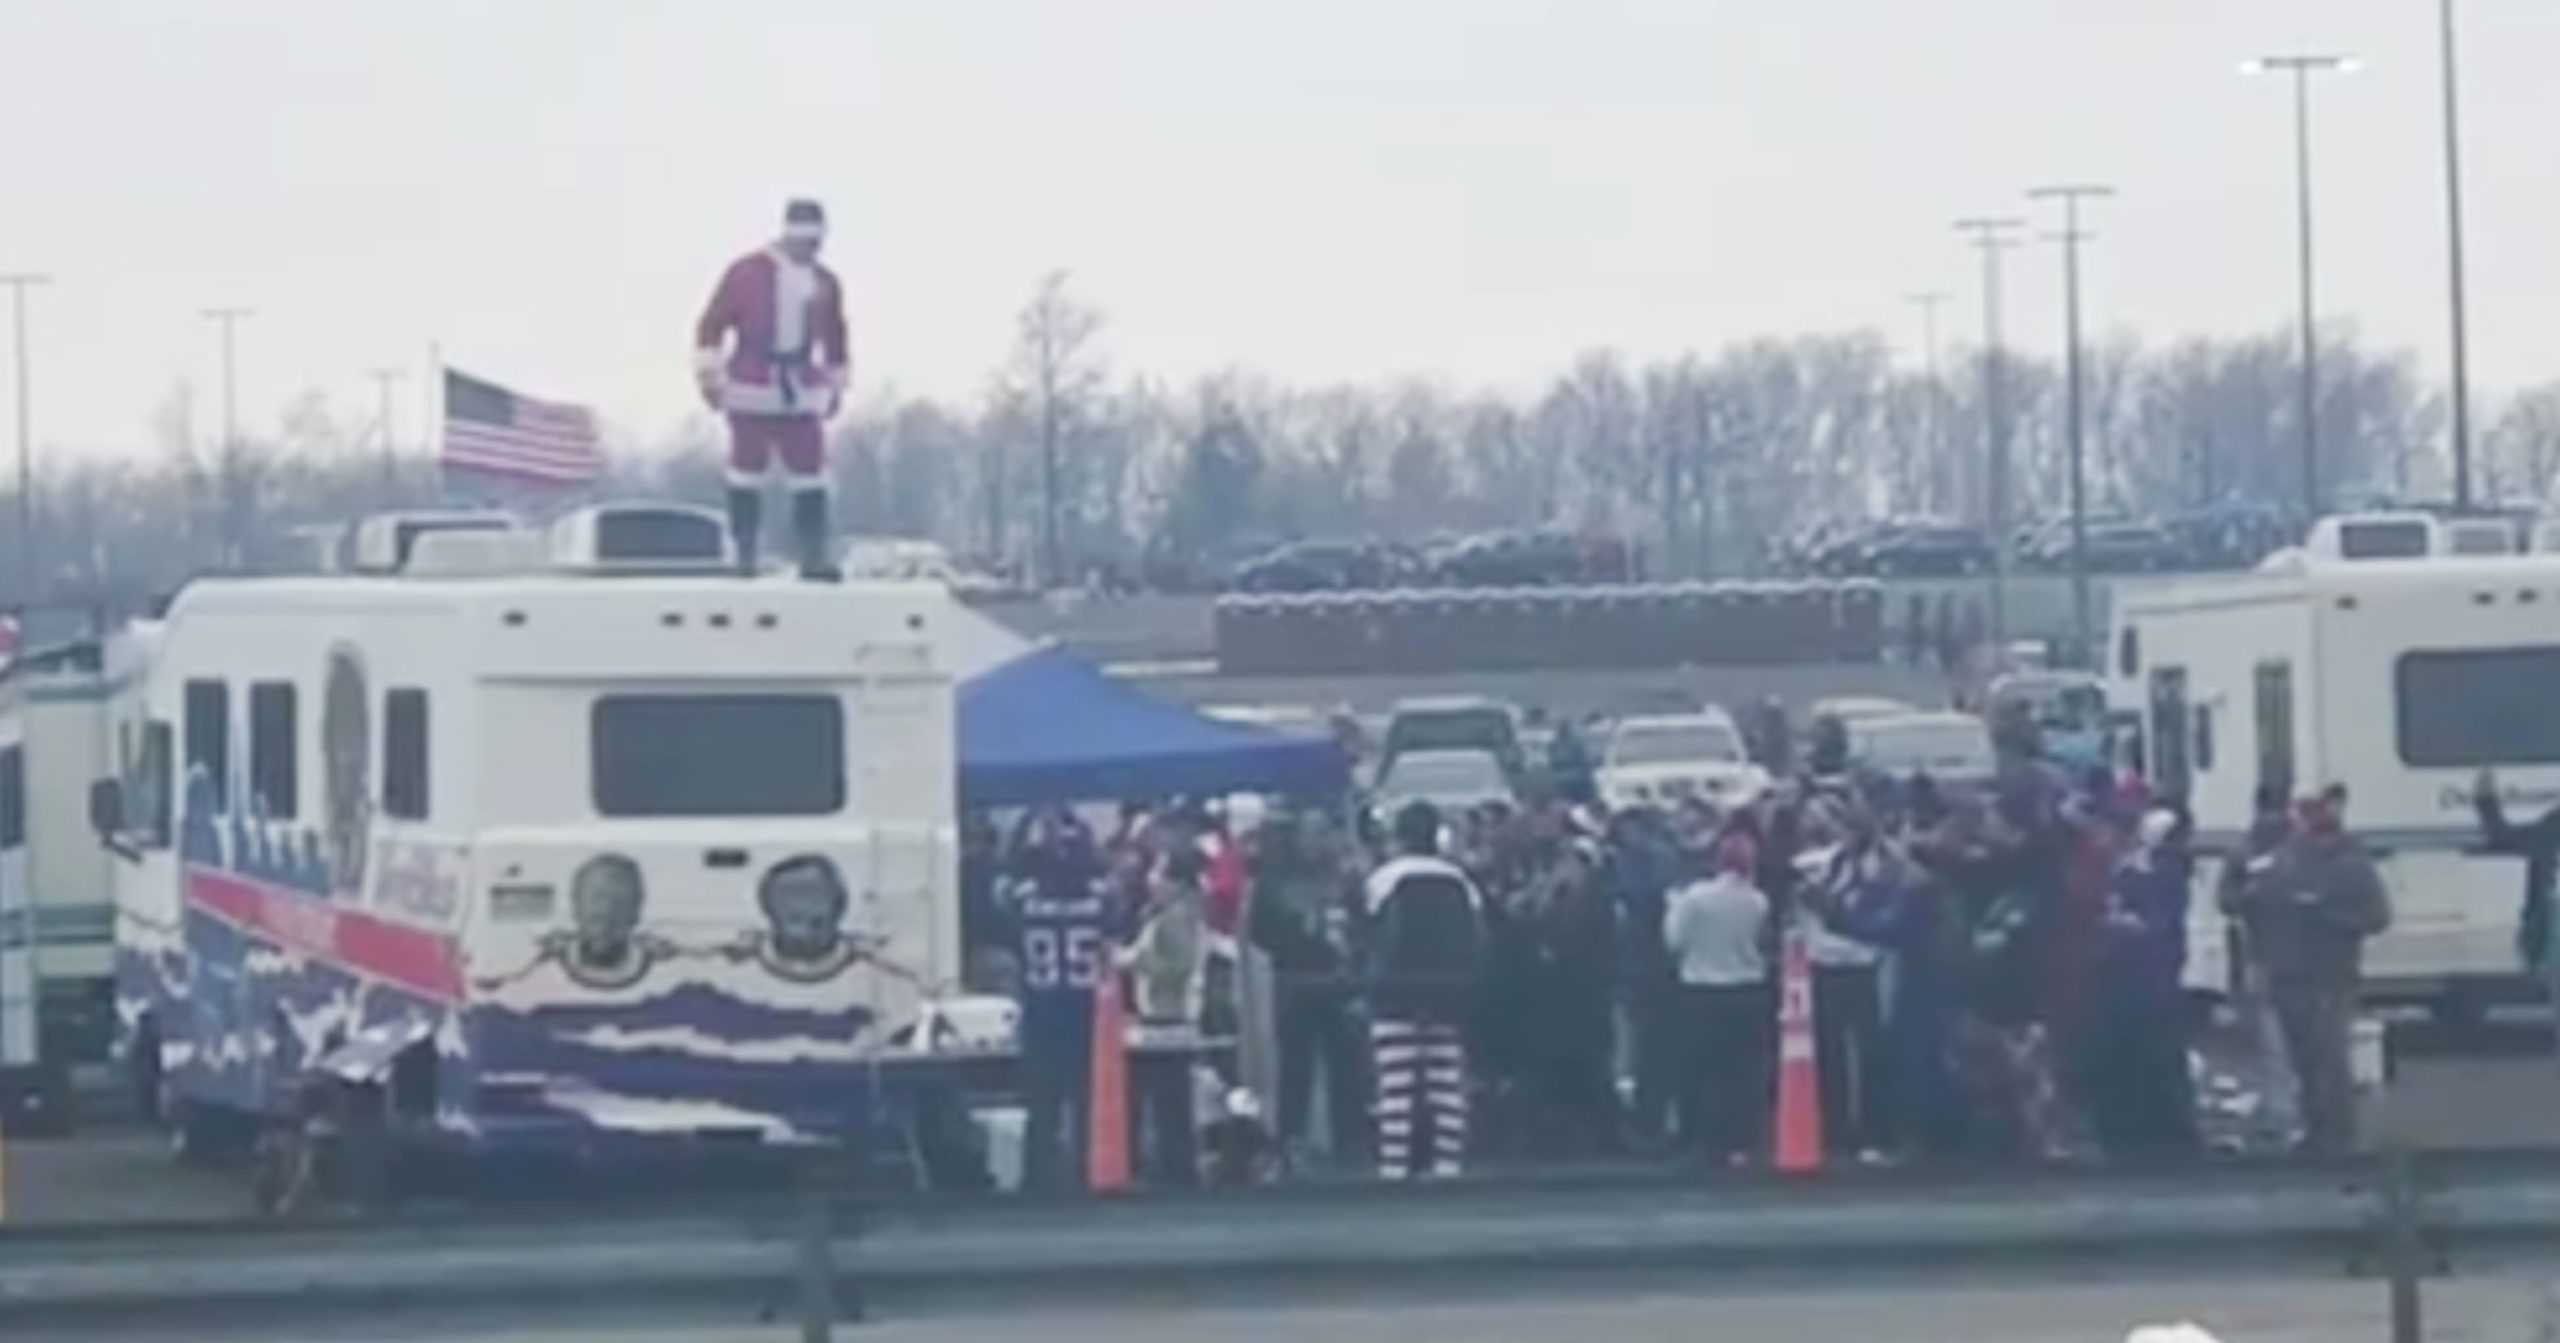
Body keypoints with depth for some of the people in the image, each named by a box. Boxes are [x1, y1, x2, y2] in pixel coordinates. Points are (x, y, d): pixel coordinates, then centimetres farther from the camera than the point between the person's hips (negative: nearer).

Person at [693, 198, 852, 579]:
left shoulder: (826, 284, 10)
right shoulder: (747, 273, -6)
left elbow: (835, 340, 21)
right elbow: (713, 323, -5)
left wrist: (835, 385, 20)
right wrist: (709, 373, -9)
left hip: (801, 396, 4)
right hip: (750, 391, -4)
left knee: (810, 474, -2)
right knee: (747, 471, 2)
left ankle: (813, 554, 0)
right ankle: (745, 554, 9)